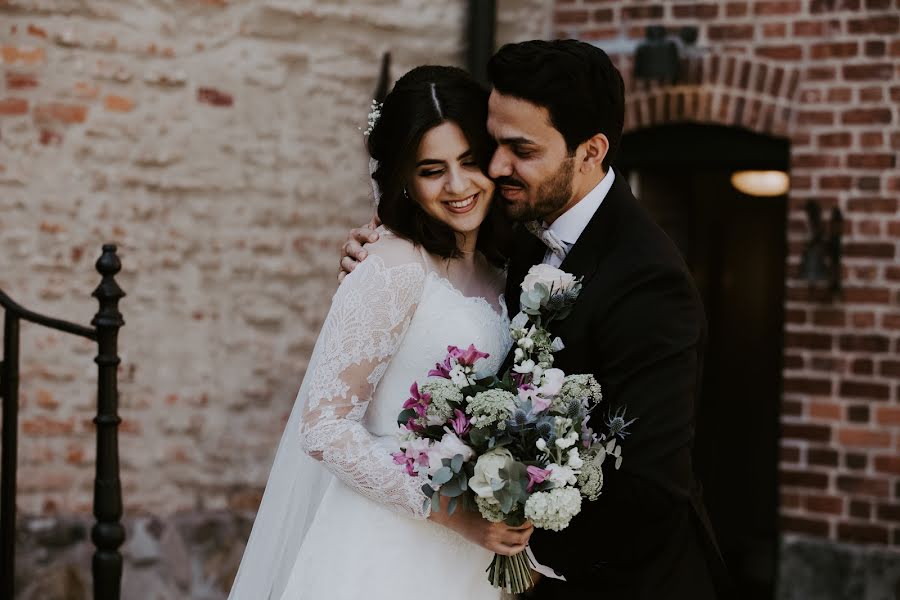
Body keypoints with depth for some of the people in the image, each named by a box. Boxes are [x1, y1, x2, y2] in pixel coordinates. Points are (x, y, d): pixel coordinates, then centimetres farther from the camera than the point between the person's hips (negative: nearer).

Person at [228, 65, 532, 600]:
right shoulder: (397, 269, -15)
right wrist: (451, 511, -21)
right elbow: (324, 428, -18)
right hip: (387, 552, -7)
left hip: (465, 553, 7)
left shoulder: (493, 269, 6)